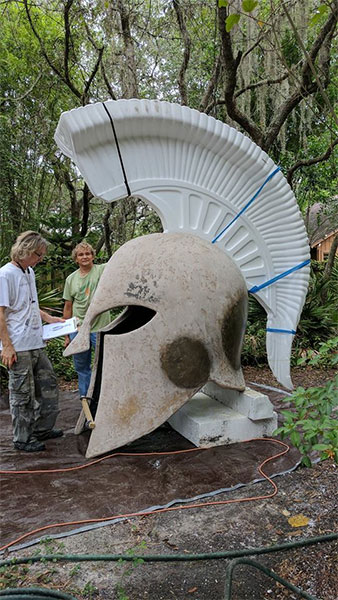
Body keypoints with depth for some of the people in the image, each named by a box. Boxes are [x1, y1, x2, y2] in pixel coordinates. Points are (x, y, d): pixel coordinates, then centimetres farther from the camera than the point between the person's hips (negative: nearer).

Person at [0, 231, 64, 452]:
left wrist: (49, 318, 17)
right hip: (18, 348, -9)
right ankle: (22, 439, 18)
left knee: (48, 383, 16)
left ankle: (43, 428, 31)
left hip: (37, 344, 9)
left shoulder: (29, 272, 13)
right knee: (22, 394, 3)